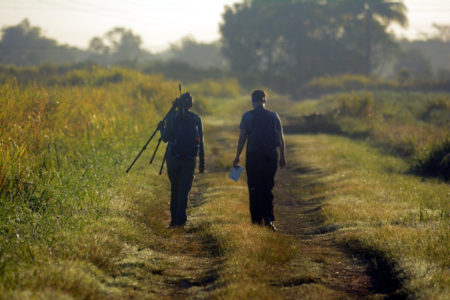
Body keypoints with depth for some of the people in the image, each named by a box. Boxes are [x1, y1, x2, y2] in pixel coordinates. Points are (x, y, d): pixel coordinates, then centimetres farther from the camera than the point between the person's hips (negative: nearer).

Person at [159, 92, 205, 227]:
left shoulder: (172, 116, -3)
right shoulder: (196, 119, 3)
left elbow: (166, 138, -6)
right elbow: (200, 142, 4)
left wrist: (161, 128, 15)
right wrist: (202, 163, 10)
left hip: (173, 157, 0)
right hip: (190, 159, 0)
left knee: (175, 188, 14)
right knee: (184, 189, 4)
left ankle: (174, 218, 15)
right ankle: (180, 219, -6)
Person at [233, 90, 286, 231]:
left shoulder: (247, 116, -2)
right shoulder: (273, 116, 5)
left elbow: (242, 138, -6)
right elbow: (281, 139, 6)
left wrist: (237, 156, -1)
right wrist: (282, 157, 13)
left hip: (253, 155, -2)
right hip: (271, 155, 2)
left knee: (254, 189, 7)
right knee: (268, 189, 9)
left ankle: (257, 219, 6)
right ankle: (268, 218, -5)